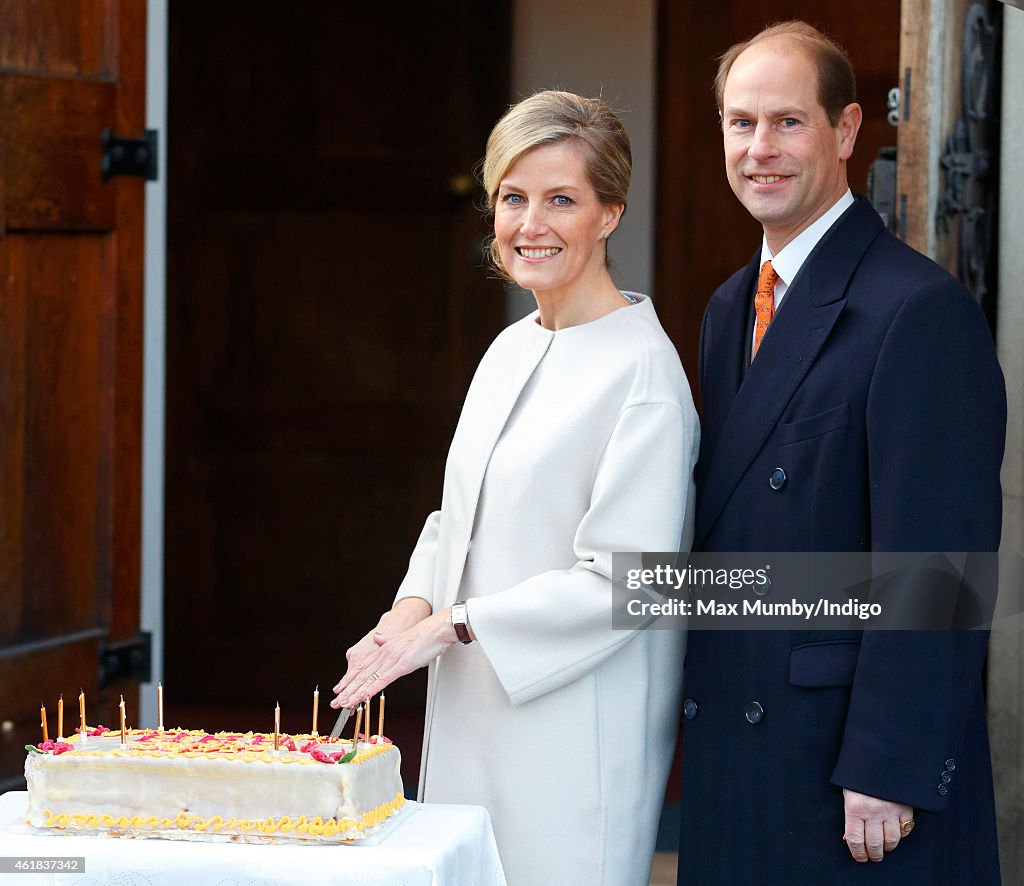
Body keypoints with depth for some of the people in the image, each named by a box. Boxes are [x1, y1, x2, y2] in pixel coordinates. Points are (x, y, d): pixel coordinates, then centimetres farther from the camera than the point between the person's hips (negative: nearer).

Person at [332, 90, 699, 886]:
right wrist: (413, 608, 0)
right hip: (473, 721, 8)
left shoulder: (642, 370, -13)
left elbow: (622, 579, -18)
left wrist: (452, 625, -15)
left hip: (575, 743, -8)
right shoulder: (511, 351, 13)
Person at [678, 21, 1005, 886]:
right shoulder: (731, 309, 14)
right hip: (733, 761, 8)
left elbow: (937, 566, -18)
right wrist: (703, 704, 10)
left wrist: (890, 772, -19)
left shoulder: (922, 311, -14)